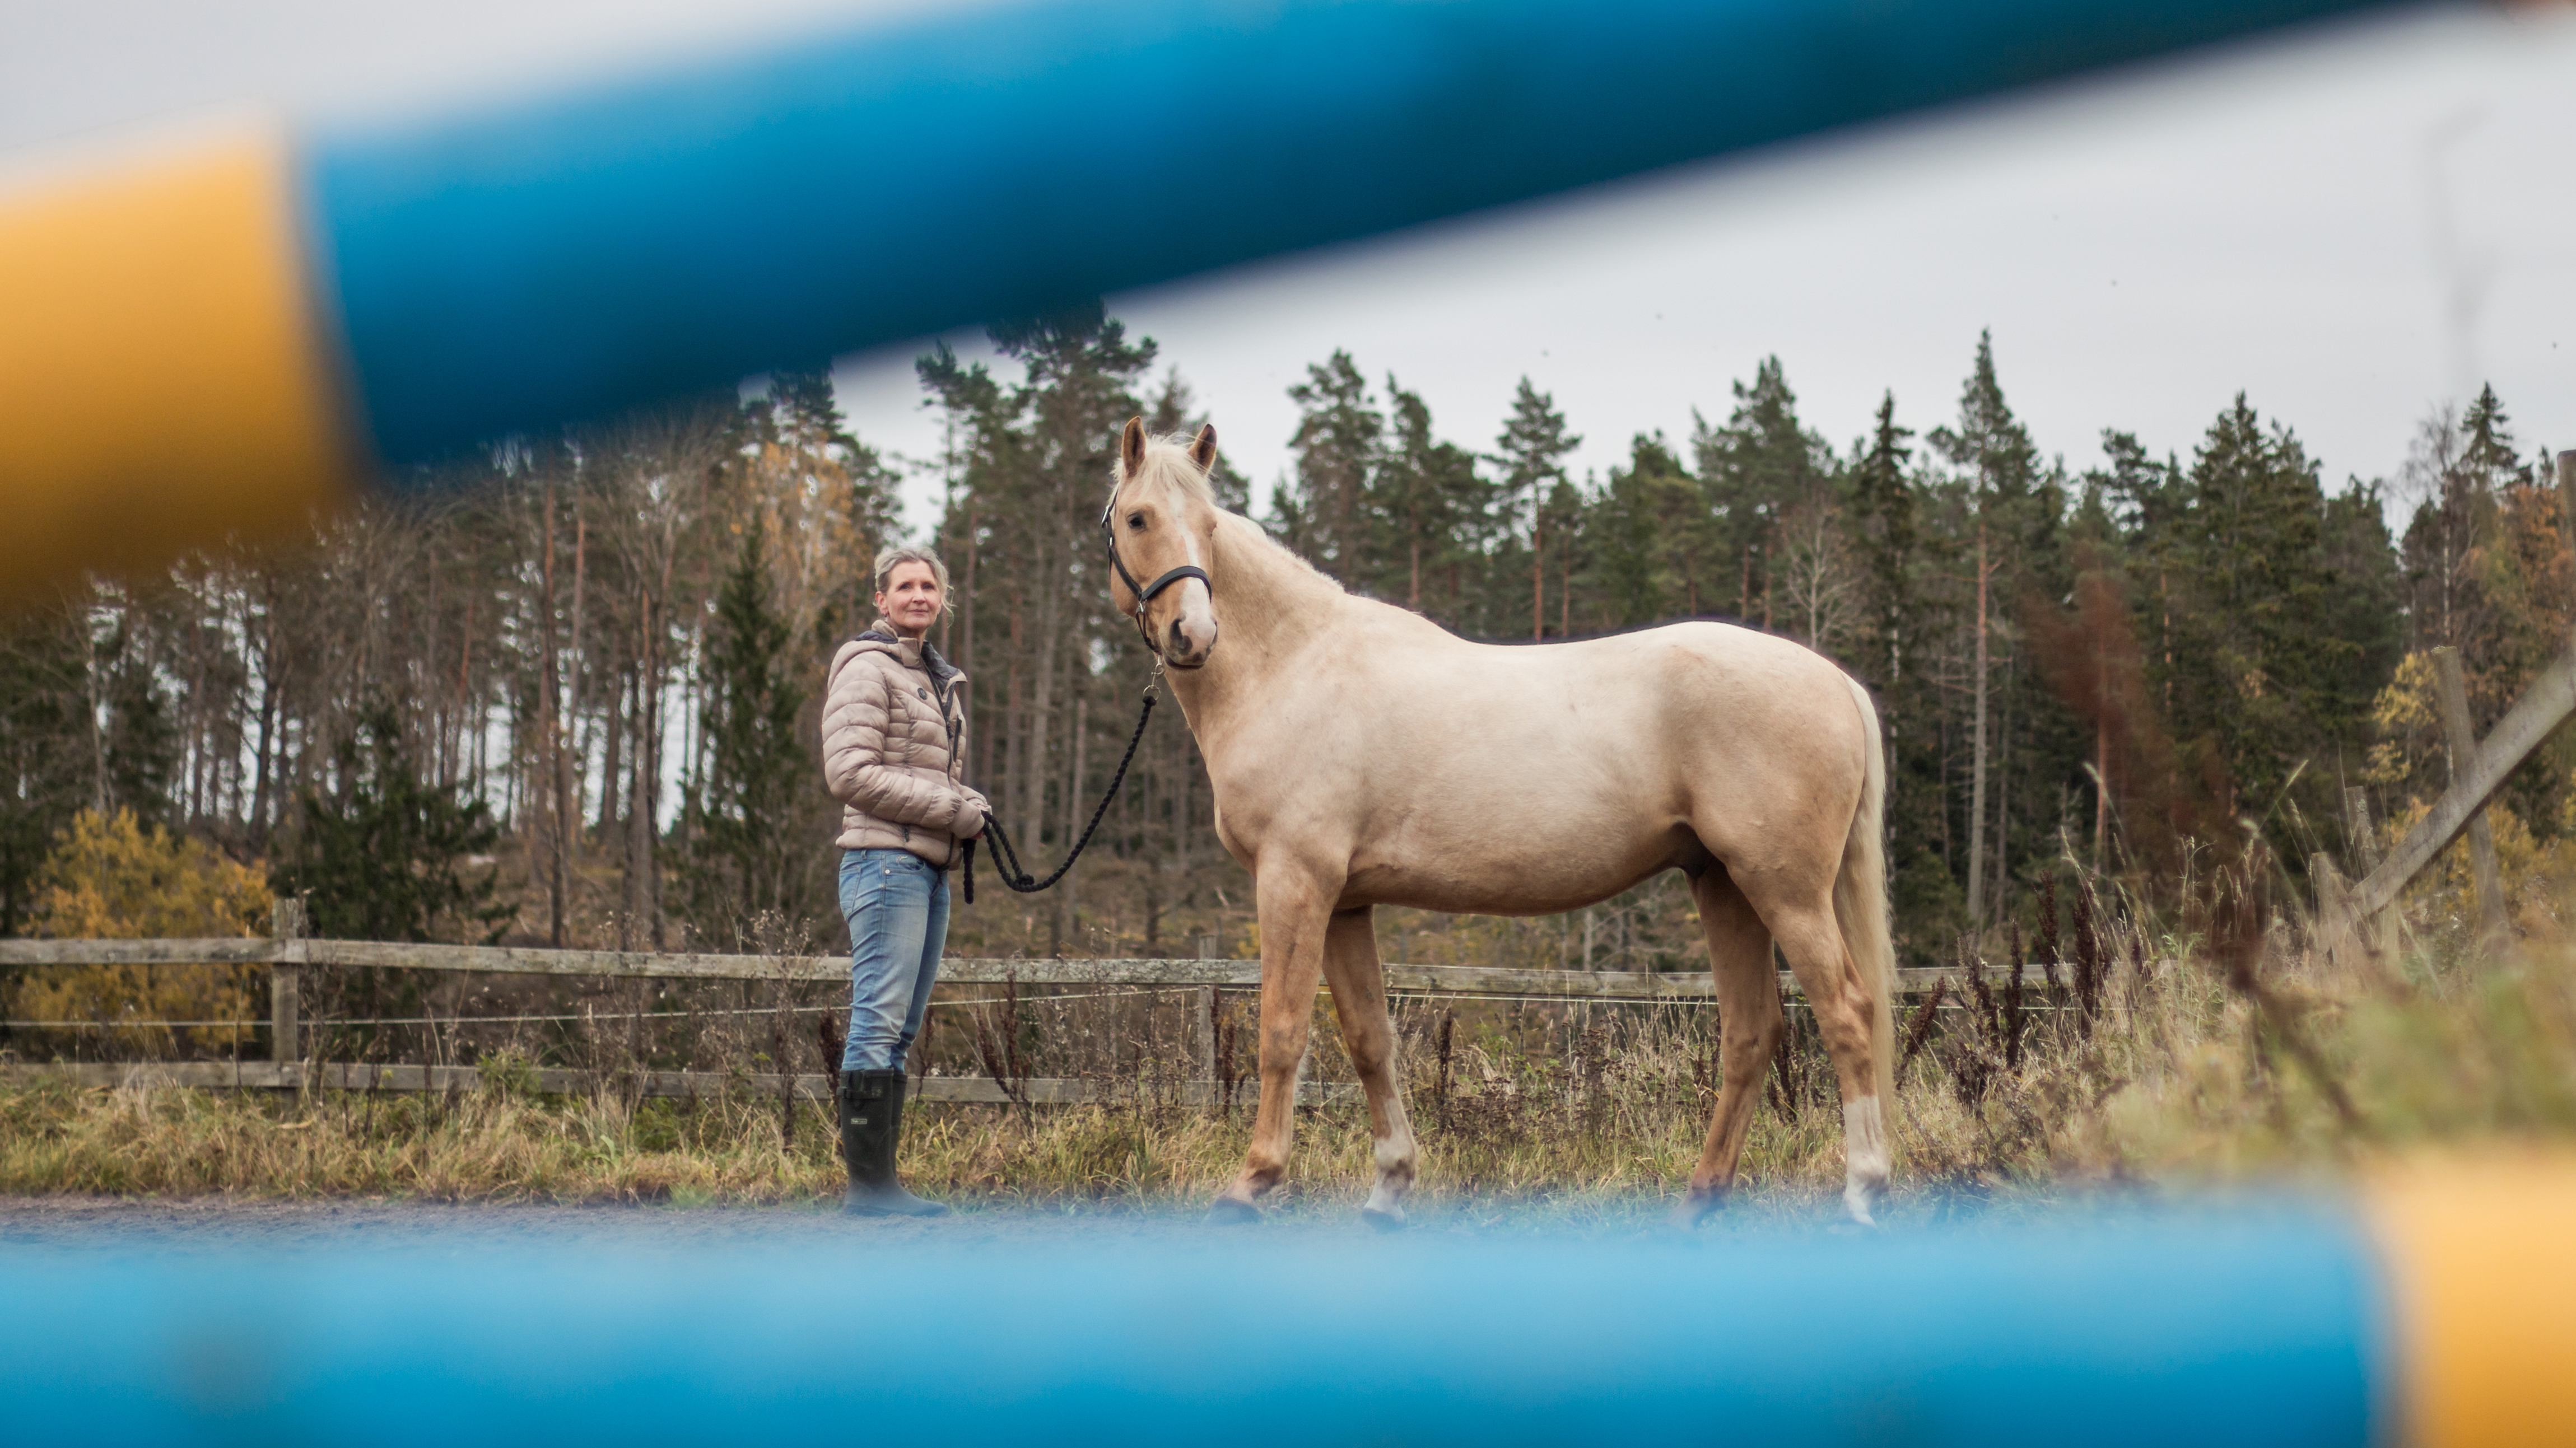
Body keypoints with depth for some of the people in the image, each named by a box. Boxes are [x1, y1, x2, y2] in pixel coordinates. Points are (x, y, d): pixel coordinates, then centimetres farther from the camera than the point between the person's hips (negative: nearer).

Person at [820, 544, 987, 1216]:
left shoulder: (939, 679, 21)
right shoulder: (867, 669, -6)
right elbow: (851, 773, -15)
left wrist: (973, 809, 8)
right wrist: (954, 810, -14)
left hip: (930, 869, 9)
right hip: (886, 860, -9)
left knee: (900, 1030, 8)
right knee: (880, 1021, -11)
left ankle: (879, 1177, 10)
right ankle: (868, 1181, -11)